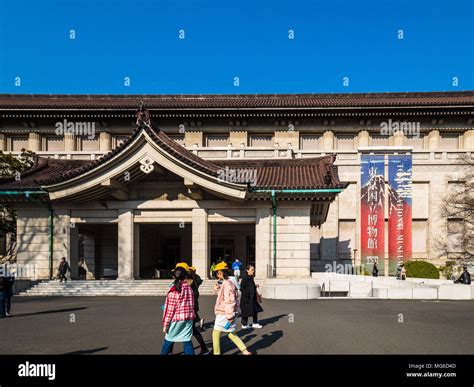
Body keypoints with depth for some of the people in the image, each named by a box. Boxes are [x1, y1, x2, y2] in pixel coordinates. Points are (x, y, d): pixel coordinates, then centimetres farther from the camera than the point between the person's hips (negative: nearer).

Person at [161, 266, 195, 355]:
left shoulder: (174, 290, -13)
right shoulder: (189, 288, 1)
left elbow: (170, 309, -12)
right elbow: (192, 305, 7)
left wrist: (165, 324, -5)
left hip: (176, 319, -4)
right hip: (188, 318, 4)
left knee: (168, 340, 14)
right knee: (187, 341, 7)